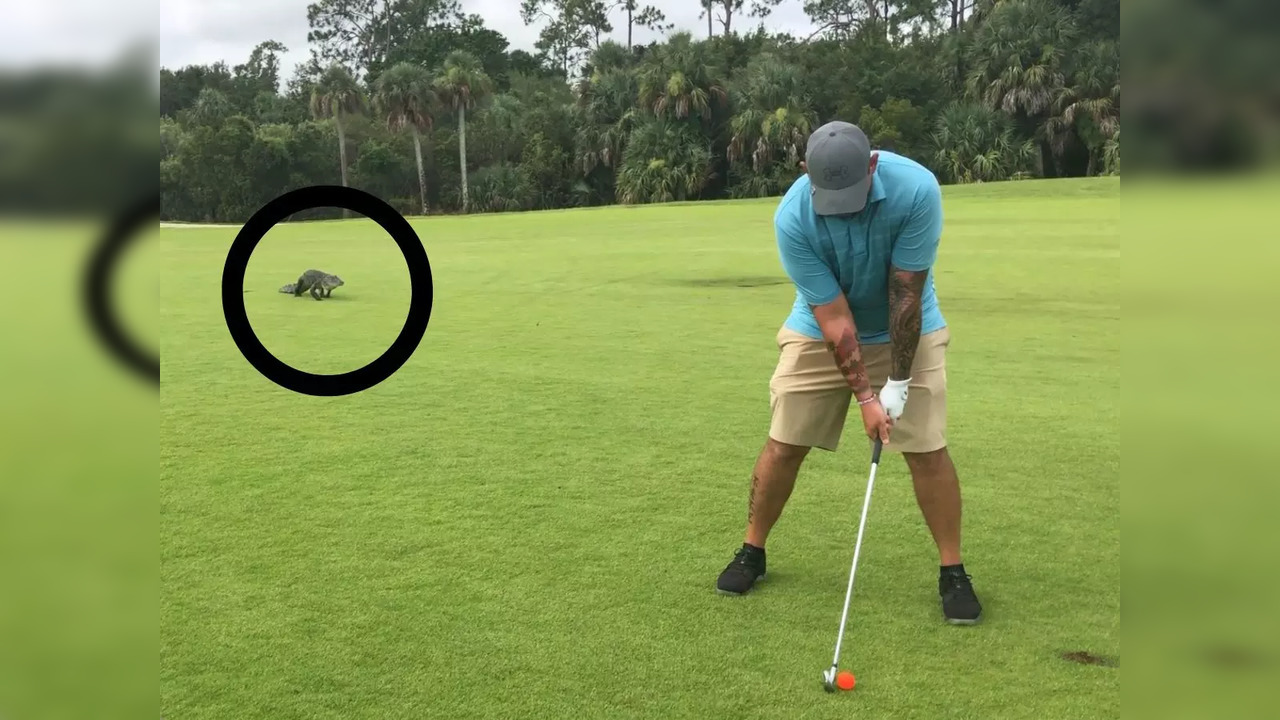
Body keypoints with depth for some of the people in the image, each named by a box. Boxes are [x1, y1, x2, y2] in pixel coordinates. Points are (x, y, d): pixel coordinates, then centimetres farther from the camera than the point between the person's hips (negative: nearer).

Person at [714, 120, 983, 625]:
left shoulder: (916, 189, -30)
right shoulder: (792, 218, -29)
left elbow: (906, 294, -24)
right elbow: (833, 317, -24)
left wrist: (897, 385, -20)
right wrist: (864, 397, -23)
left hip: (907, 330, 0)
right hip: (820, 331, 1)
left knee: (927, 450, -6)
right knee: (784, 444, 1)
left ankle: (952, 571, 10)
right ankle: (751, 551, 20)